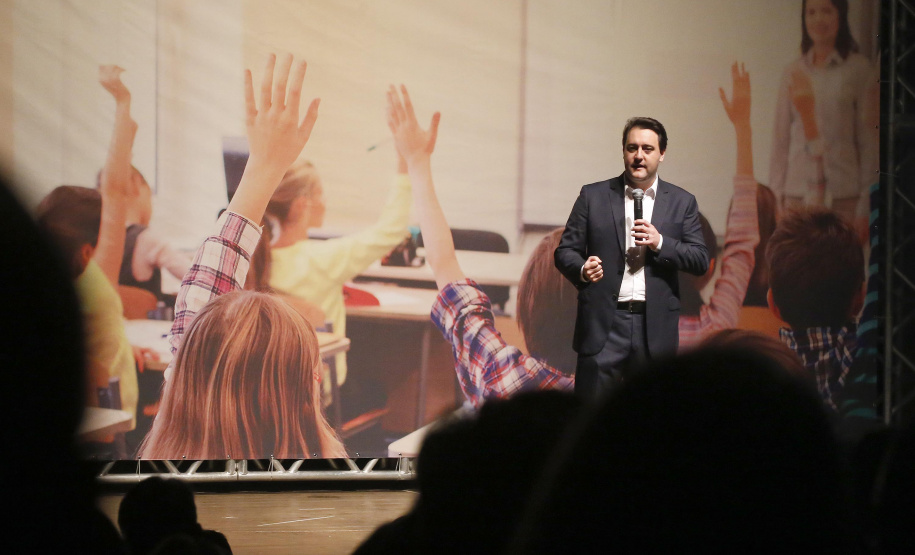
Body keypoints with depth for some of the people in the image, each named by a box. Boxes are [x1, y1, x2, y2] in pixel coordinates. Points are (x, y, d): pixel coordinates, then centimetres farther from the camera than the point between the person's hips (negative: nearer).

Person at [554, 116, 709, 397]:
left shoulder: (682, 202, 9)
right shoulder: (593, 196, 7)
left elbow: (701, 260, 4)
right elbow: (565, 250, 5)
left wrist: (660, 243, -12)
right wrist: (581, 270, -17)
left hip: (656, 326, 1)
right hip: (603, 322, -1)